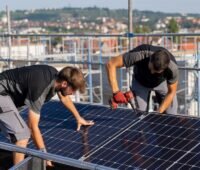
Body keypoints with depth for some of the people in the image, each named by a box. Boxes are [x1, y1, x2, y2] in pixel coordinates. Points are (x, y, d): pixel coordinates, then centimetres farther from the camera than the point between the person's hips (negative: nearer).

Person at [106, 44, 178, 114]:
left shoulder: (172, 68, -37)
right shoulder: (140, 55, -42)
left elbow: (171, 92, -20)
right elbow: (111, 64, -38)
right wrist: (116, 92, -44)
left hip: (162, 82, 1)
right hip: (140, 82, -1)